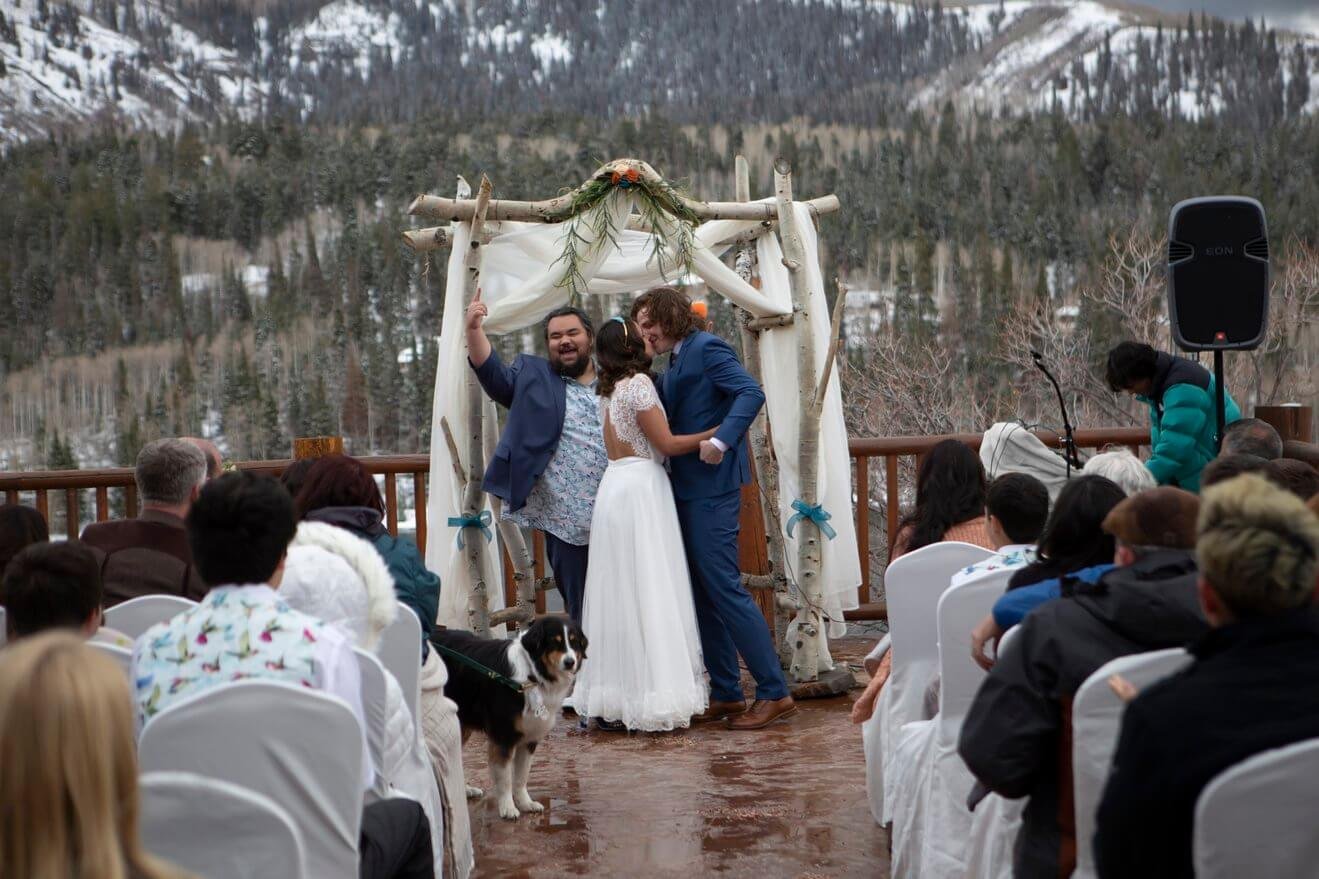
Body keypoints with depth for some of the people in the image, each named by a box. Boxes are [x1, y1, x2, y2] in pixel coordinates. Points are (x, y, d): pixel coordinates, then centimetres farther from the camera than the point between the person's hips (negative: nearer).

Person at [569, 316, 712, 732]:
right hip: (641, 487, -8)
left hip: (616, 487, 8)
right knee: (650, 592, -7)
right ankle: (655, 695, -8)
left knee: (620, 593, 9)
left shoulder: (610, 388, 15)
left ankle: (615, 695, 10)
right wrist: (718, 433, -3)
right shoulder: (638, 384, -10)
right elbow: (667, 443, -10)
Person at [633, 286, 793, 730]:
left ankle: (774, 693, -3)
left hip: (711, 488, -10)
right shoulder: (676, 362, 18)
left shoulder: (706, 348, -9)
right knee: (702, 594, 12)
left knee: (723, 588, -9)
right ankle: (726, 694, 19)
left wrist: (721, 439, -31)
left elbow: (751, 393, -21)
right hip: (688, 489, 10)